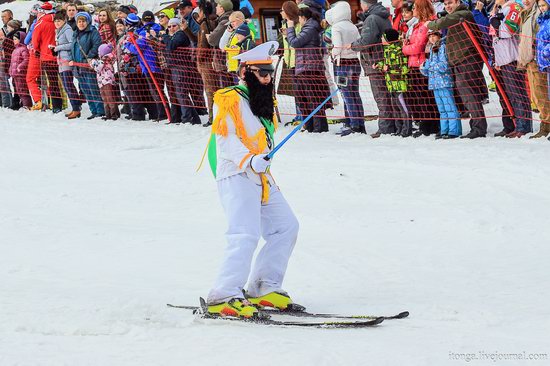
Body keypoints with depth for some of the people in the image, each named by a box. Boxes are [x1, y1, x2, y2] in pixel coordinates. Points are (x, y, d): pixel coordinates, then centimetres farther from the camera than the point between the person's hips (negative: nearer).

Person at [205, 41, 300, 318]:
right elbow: (226, 138, -18)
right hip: (236, 176, -10)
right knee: (246, 234, -21)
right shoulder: (230, 100, -7)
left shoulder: (262, 102, 21)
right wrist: (249, 160, -31)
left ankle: (263, 288, 14)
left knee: (286, 227, 8)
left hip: (261, 178, 10)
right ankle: (223, 297, -23)